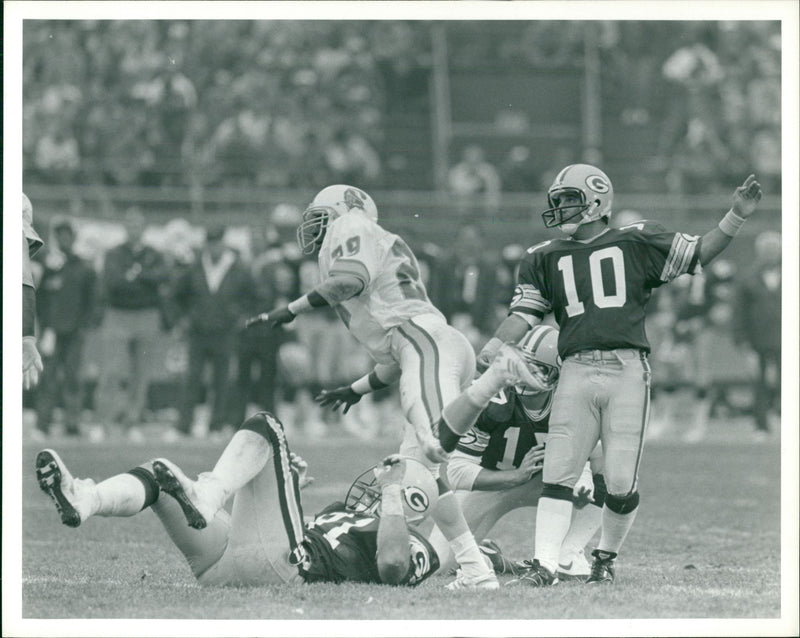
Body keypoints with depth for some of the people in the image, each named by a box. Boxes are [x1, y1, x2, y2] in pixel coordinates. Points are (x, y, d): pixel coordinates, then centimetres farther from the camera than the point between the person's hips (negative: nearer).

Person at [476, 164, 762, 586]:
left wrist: (736, 218, 3)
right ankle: (545, 564, -7)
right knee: (557, 474, -7)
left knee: (621, 483, -4)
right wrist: (495, 346, -6)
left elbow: (698, 255, 13)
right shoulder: (546, 258, 17)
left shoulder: (636, 244, 11)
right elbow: (525, 313, 11)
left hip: (626, 369, -2)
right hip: (577, 372, 2)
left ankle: (606, 558, 18)